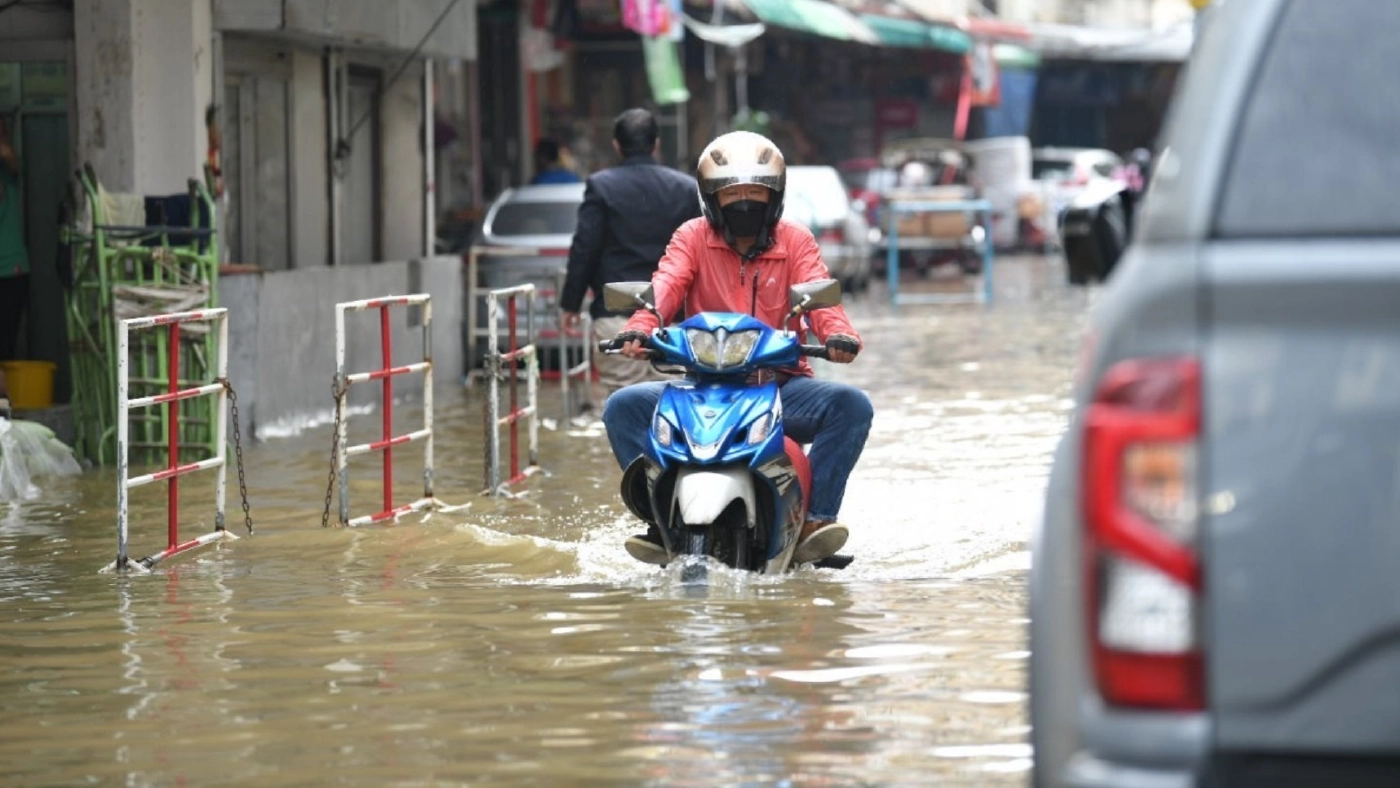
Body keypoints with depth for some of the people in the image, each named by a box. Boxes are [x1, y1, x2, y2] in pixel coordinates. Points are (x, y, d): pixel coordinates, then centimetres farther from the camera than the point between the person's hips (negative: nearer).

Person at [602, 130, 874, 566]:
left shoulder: (796, 241, 8)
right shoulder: (693, 237, 8)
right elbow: (666, 285, -11)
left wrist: (838, 333, -33)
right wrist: (639, 327, -33)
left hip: (782, 385, 0)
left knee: (851, 404, -27)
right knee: (624, 406, -21)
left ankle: (815, 517, -25)